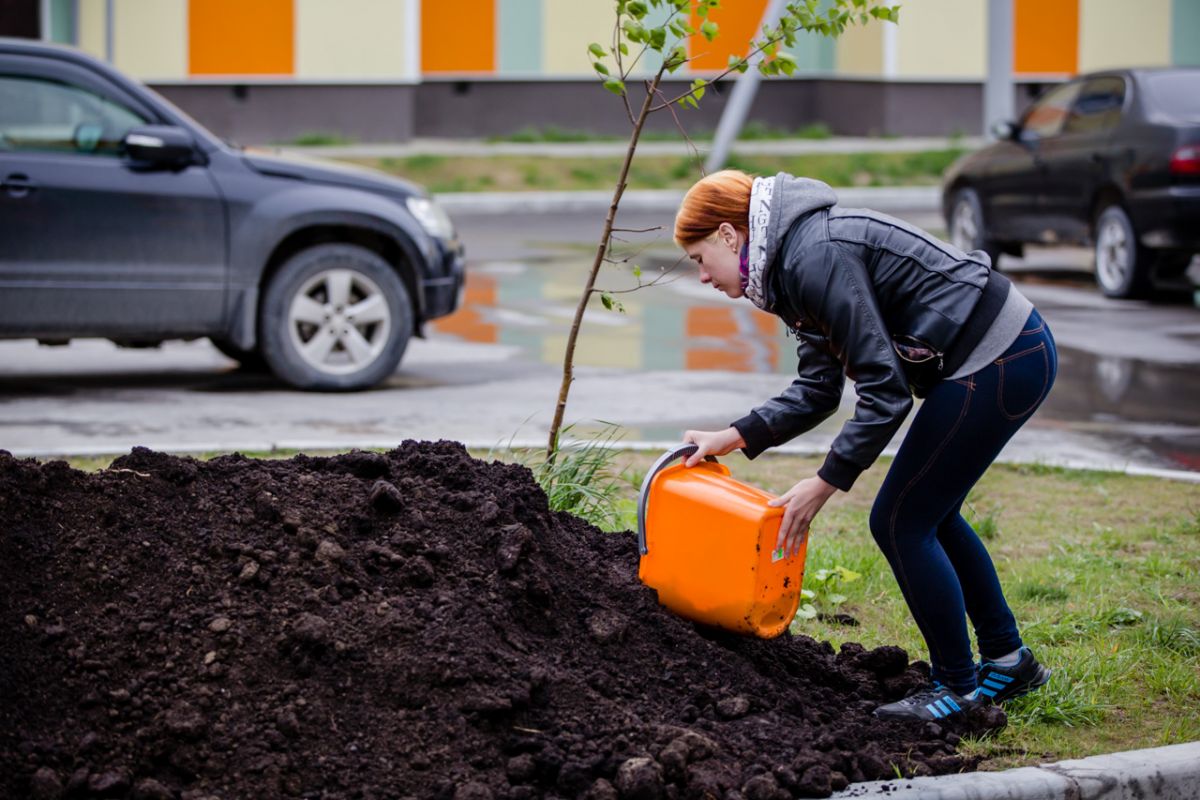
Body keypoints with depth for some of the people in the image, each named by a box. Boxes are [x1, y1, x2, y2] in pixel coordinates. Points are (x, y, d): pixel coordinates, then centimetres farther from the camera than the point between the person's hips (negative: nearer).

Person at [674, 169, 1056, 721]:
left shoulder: (817, 257, -20)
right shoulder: (798, 258, 12)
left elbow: (885, 390, -21)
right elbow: (817, 391, 15)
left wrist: (825, 483, -16)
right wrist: (734, 438, 7)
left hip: (999, 364, -10)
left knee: (900, 522, -1)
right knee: (929, 513, 21)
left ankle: (958, 688, 11)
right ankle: (1007, 660, 33)